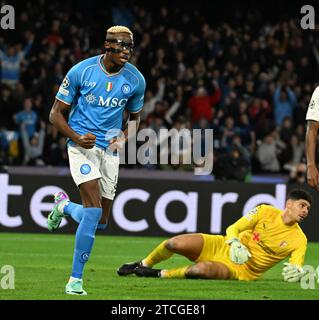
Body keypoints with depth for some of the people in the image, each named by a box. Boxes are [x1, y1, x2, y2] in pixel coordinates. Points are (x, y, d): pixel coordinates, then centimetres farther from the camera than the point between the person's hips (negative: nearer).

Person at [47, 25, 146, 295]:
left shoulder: (135, 80, -1)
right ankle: (76, 278, -11)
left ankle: (65, 206, 40)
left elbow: (135, 117, 17)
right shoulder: (81, 71, -9)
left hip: (110, 149, 4)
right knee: (94, 210, -21)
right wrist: (76, 137, -20)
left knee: (100, 222, 6)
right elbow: (56, 113, -2)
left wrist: (125, 137, -5)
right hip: (82, 144, -4)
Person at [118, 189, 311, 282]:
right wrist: (236, 244, -25)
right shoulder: (265, 212, -3)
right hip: (224, 247, 3)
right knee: (175, 244, -17)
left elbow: (297, 266, -13)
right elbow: (233, 229, -3)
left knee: (201, 269, -36)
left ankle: (159, 274, -13)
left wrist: (296, 271, -38)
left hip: (242, 271, -3)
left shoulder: (299, 240, -7)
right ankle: (143, 265, 13)